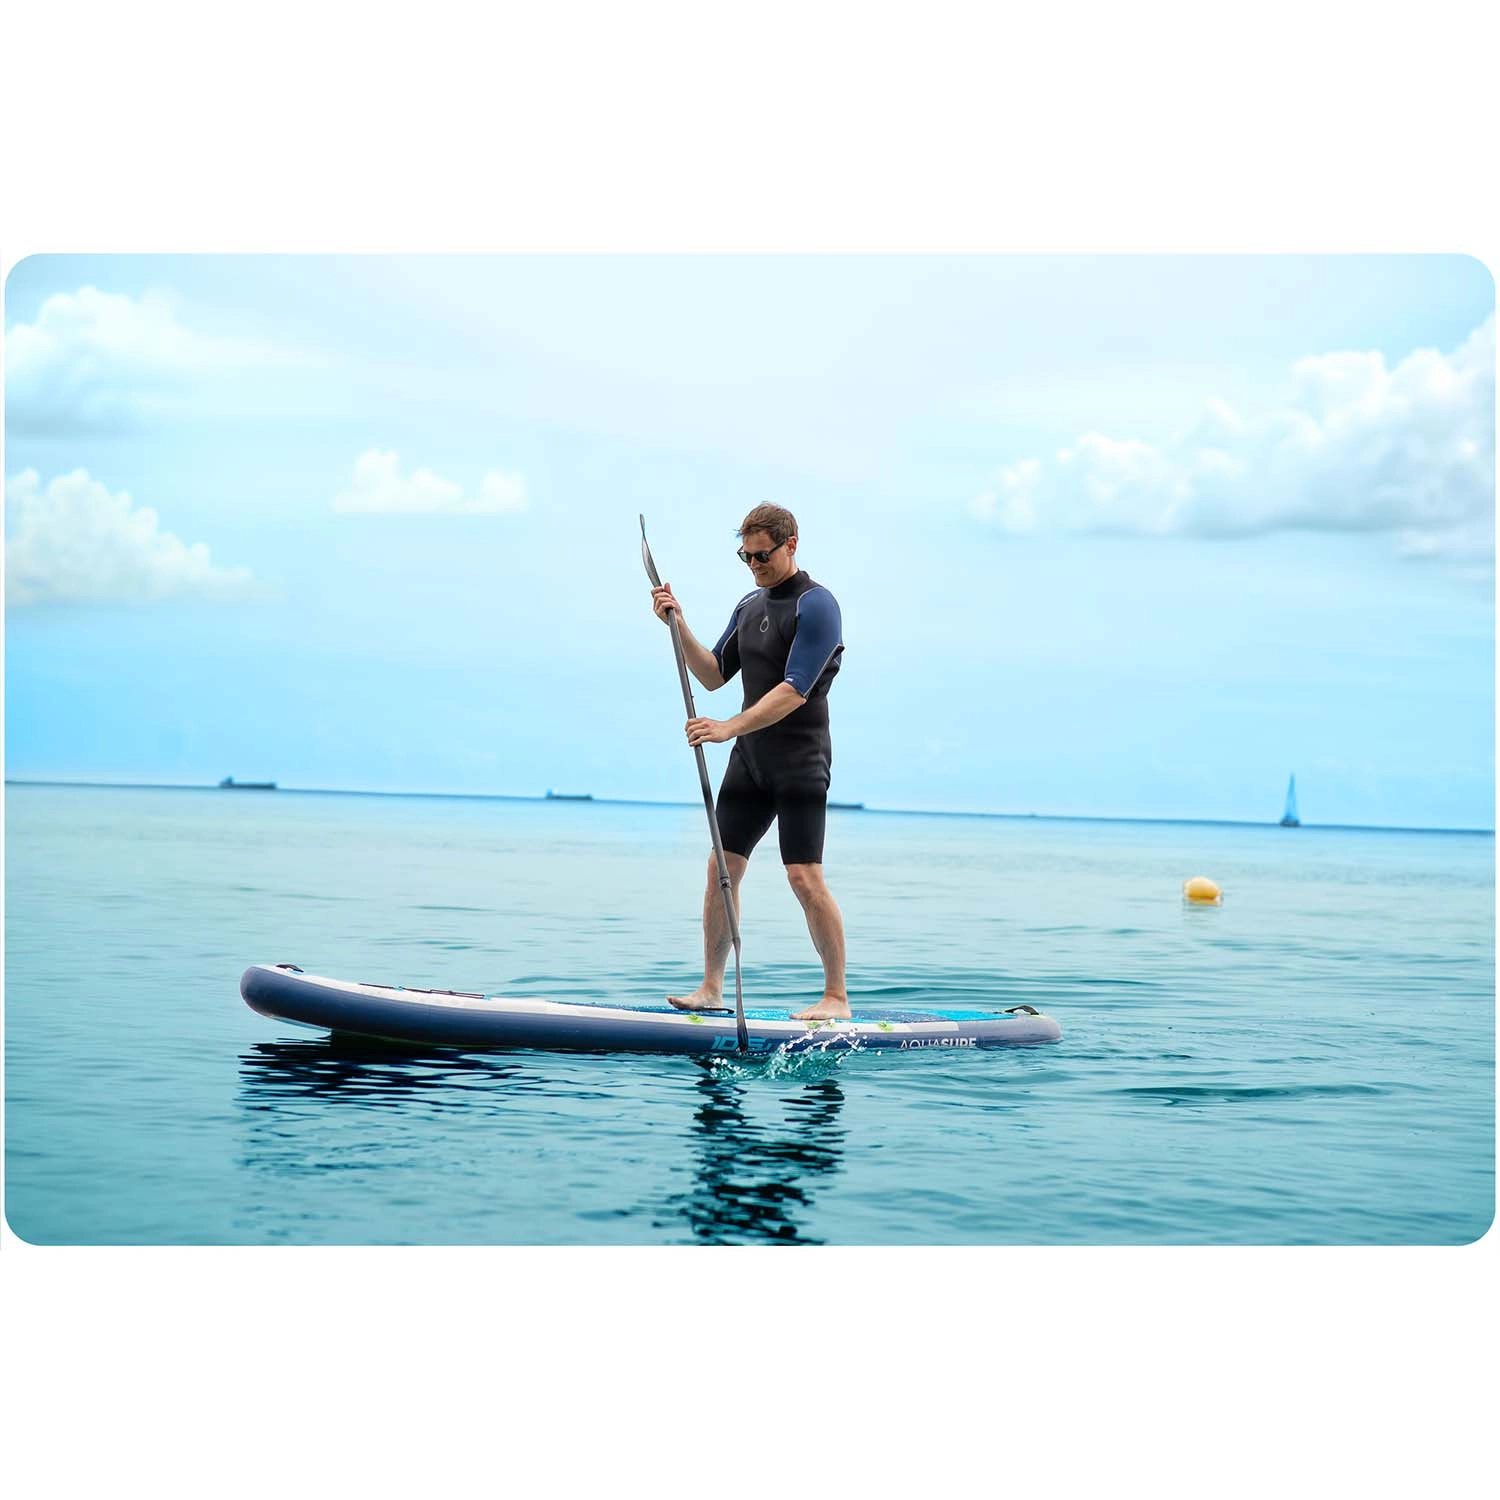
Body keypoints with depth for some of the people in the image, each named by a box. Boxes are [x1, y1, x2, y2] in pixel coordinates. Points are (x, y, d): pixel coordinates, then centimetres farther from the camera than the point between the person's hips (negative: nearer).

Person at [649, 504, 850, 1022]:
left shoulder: (815, 605, -11)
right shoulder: (749, 605, 15)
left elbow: (795, 691, -20)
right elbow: (713, 675, 16)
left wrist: (730, 727, -27)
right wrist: (678, 625, 3)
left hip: (800, 760, -8)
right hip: (750, 756, 8)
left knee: (805, 877, -11)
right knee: (722, 868, 5)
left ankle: (836, 997, -3)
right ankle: (711, 988, 13)